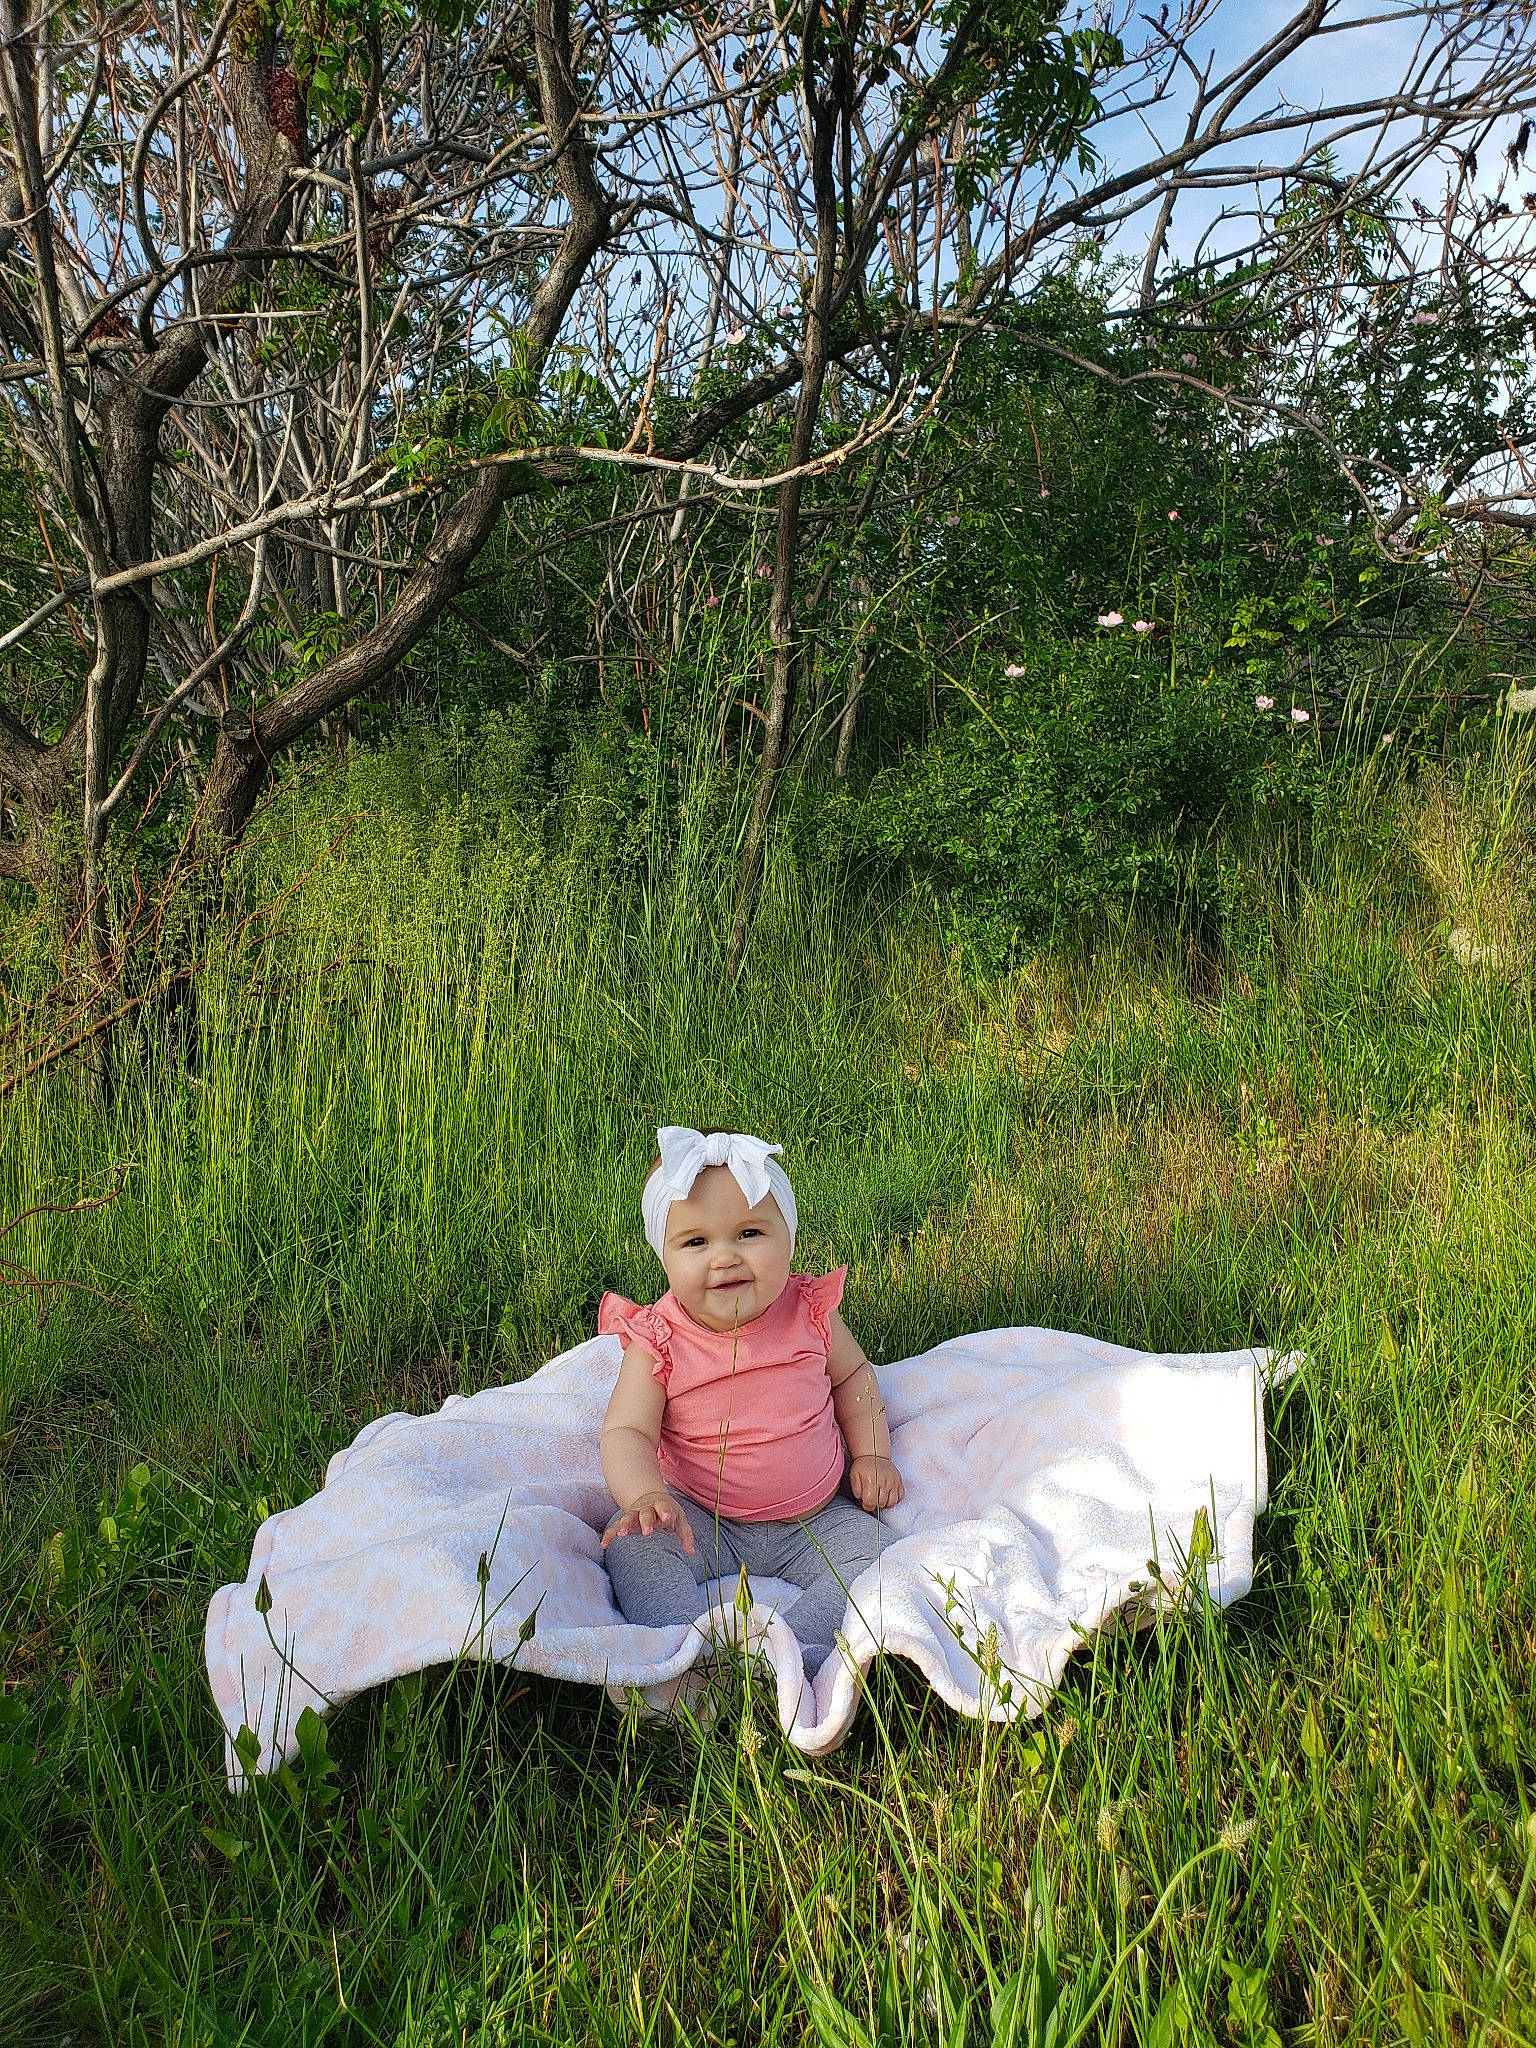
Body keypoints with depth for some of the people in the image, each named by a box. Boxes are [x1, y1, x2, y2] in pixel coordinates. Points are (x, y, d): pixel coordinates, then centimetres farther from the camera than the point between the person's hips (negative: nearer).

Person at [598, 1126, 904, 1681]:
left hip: (816, 1521, 1)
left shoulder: (809, 1313, -8)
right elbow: (626, 1432, -18)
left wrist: (872, 1454, 0)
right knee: (632, 1540, -24)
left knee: (871, 1550, -23)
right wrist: (645, 1495, -39)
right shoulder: (658, 1342, -14)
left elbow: (853, 1376, 11)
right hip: (704, 1523, -1)